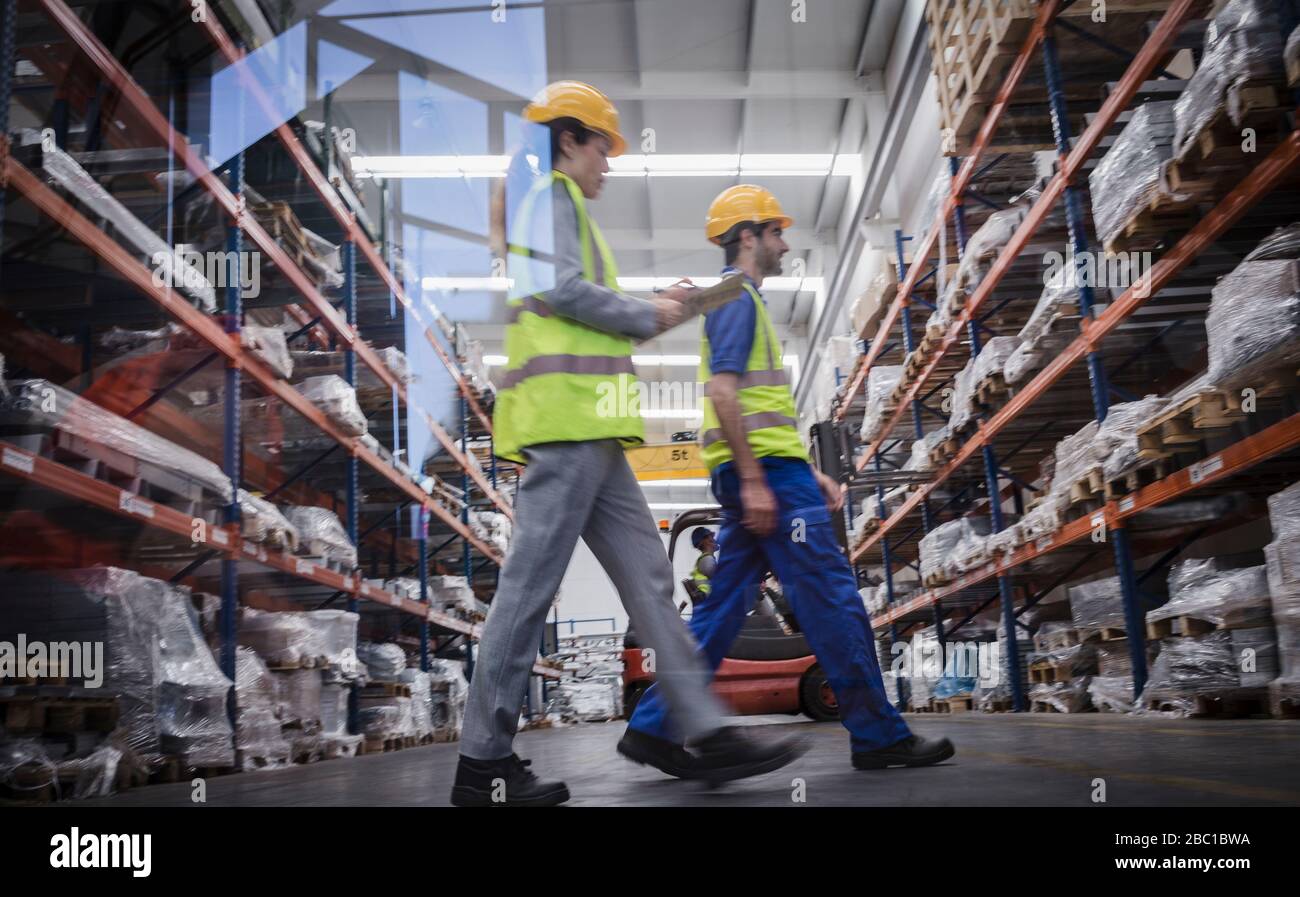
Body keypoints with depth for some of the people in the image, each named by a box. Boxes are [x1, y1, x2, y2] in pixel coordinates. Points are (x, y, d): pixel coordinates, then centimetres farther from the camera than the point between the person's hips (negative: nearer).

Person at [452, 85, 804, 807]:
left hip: (587, 434, 11)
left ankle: (707, 734, 6)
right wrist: (649, 316, -2)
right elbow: (563, 290, -15)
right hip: (565, 421, -11)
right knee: (529, 586, -8)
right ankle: (483, 761, -1)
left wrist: (651, 309, 16)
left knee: (648, 577, 5)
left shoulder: (562, 207, 30)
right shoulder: (549, 195, 0)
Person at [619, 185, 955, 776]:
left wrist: (809, 472, 23)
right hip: (765, 468, -10)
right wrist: (754, 480, -22)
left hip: (761, 472, 10)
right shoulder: (738, 296, -5)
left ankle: (654, 726, 8)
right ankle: (878, 735, 0)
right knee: (833, 599, -6)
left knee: (721, 609, 8)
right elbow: (723, 391, -18)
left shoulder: (739, 301, 26)